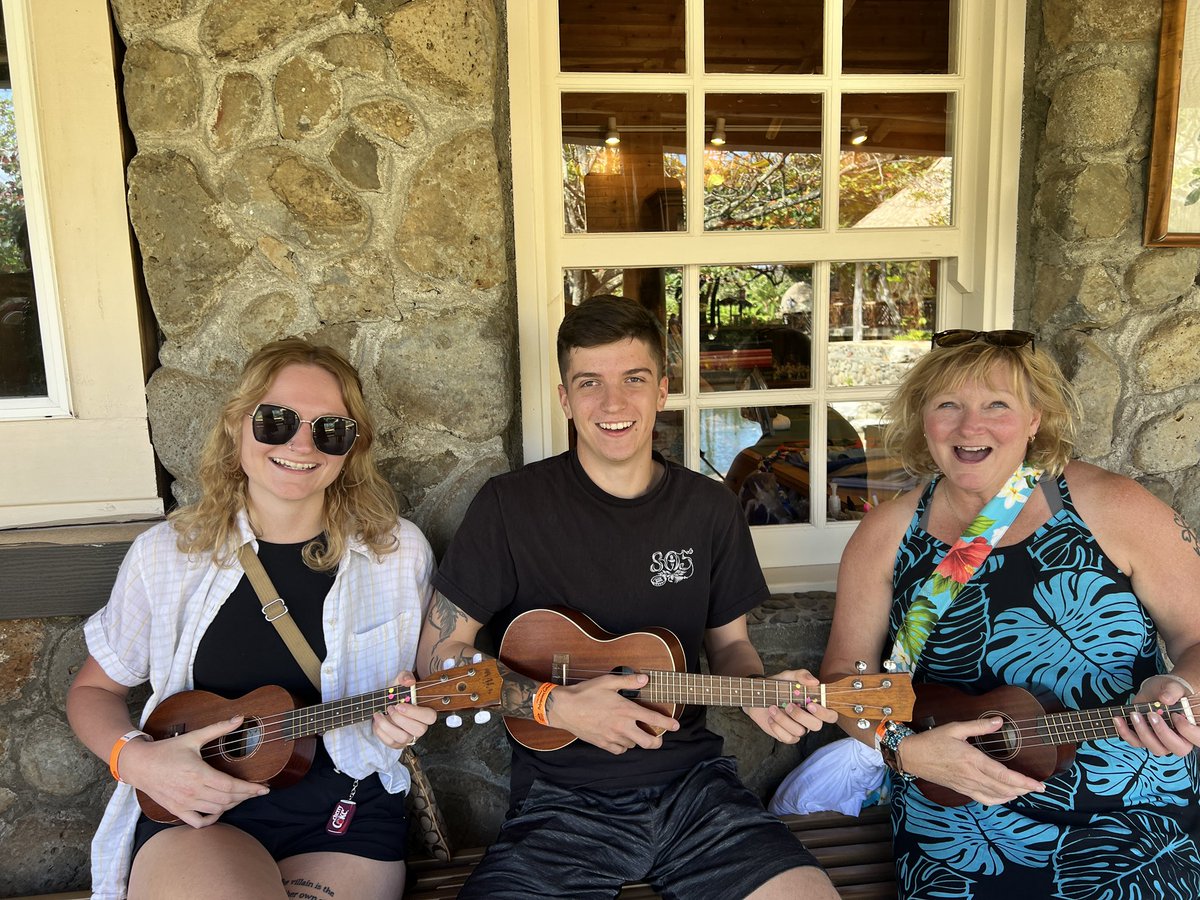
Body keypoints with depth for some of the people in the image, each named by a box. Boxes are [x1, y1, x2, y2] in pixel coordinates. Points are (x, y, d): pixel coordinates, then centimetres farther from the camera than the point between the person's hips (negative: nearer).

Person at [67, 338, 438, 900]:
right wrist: (135, 759, -8)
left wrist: (411, 715, -11)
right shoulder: (166, 553, -1)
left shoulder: (399, 552, -2)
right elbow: (94, 690, 12)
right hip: (192, 811, 0)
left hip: (349, 815, 0)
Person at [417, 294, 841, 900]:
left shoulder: (710, 509, 3)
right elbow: (438, 654, -3)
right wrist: (555, 705, -14)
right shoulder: (511, 505, -8)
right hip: (561, 798, -2)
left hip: (693, 783, 3)